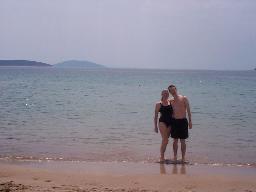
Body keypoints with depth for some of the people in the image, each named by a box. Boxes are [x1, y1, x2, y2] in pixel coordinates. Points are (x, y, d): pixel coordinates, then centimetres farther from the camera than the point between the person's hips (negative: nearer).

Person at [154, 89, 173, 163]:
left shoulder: (171, 102, 9)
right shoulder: (158, 104, 1)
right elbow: (156, 116, 3)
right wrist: (155, 126, -1)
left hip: (170, 123, 4)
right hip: (162, 122, -4)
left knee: (165, 141, 9)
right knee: (165, 140, -16)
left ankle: (162, 156, 19)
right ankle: (162, 157, -12)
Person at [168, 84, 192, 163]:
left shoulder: (184, 98, -1)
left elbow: (188, 110, -3)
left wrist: (190, 121, -9)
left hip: (183, 121, -3)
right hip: (174, 121, 3)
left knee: (183, 141, 0)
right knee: (175, 140, 5)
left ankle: (183, 158, 6)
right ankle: (175, 157, 11)